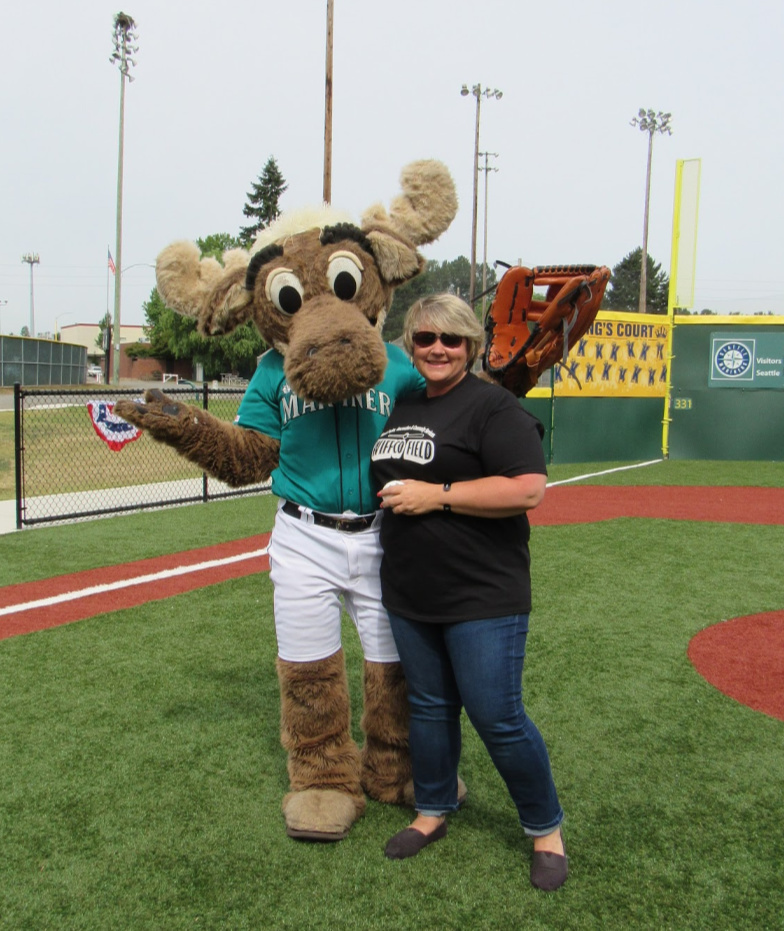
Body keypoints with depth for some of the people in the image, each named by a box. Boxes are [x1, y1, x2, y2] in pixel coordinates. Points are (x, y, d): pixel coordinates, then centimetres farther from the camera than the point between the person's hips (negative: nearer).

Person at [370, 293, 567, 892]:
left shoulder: (493, 406, -11)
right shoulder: (396, 405, 13)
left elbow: (529, 488, -22)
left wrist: (437, 495, -21)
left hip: (484, 596, -7)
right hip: (410, 595, 7)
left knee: (498, 717, -1)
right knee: (429, 707, 18)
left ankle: (547, 830, 21)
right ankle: (433, 813, 37)